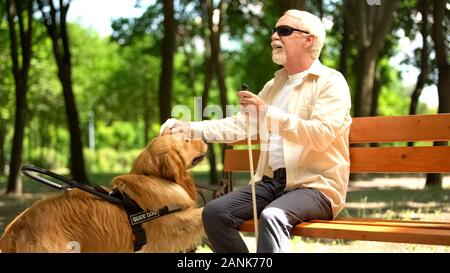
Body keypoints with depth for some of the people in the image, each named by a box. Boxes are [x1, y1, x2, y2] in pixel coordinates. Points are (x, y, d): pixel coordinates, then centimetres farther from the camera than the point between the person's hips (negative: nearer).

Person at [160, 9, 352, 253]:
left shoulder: (330, 82, -4)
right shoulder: (274, 84, 19)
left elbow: (321, 135, -20)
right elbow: (239, 125, 15)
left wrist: (267, 112, -25)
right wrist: (188, 128, 2)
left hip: (317, 185, -7)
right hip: (272, 182, 7)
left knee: (272, 216, -35)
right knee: (214, 213, -13)